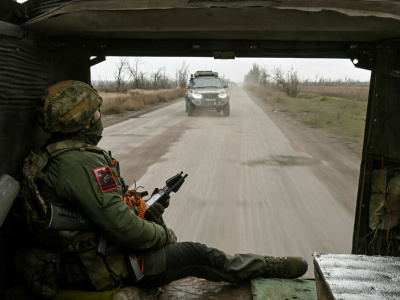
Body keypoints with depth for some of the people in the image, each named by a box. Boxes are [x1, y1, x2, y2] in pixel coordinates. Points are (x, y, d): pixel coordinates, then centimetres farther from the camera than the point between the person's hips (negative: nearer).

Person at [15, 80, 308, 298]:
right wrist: (163, 234, -11)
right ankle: (267, 267, 15)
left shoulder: (54, 154, 5)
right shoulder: (83, 163, -28)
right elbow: (121, 227, -29)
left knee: (153, 218, 24)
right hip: (98, 267, -10)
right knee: (197, 254, -3)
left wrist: (142, 212, 7)